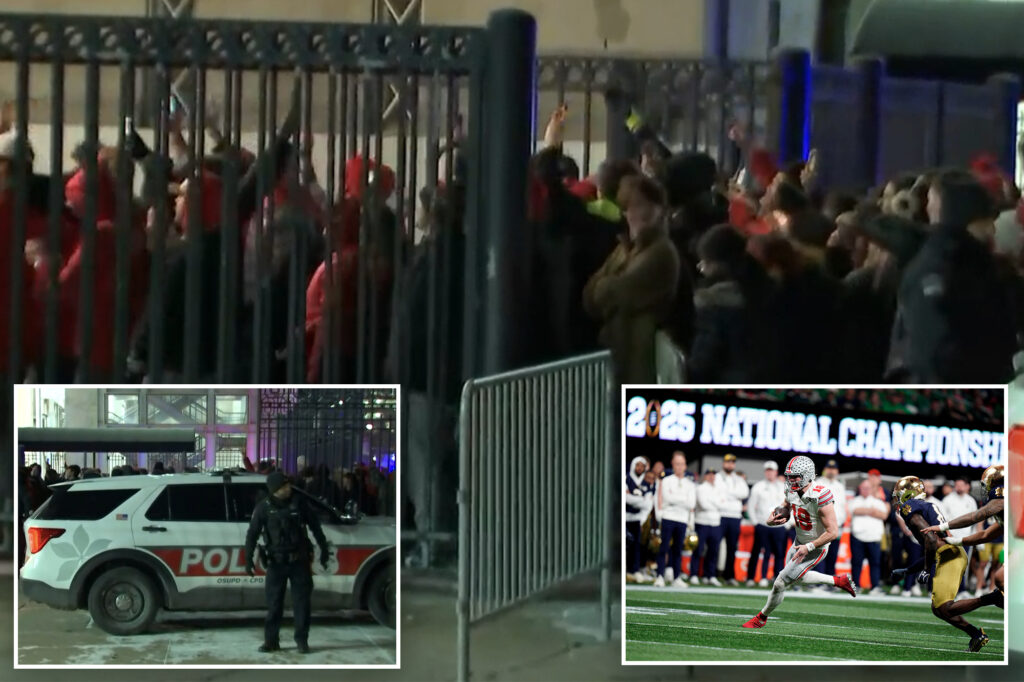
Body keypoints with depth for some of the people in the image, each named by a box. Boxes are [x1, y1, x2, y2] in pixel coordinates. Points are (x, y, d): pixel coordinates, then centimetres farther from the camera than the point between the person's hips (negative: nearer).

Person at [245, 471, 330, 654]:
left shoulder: (298, 503, 0)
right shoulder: (264, 508, -4)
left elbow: (315, 526, 9)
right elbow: (252, 534, -4)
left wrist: (324, 549, 9)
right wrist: (249, 559, -12)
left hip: (299, 561, 1)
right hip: (276, 562, -1)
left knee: (301, 601, 1)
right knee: (274, 604, 2)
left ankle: (302, 640, 7)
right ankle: (271, 640, 9)